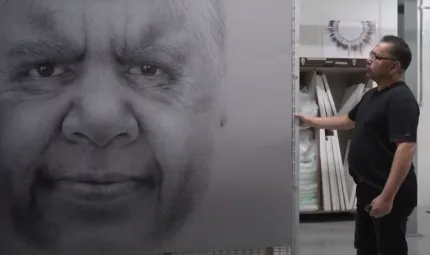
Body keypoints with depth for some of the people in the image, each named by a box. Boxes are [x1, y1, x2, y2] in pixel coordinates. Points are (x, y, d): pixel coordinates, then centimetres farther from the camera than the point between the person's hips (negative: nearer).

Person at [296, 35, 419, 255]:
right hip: (368, 189, 10)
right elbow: (349, 121, 30)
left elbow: (406, 148, -28)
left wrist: (387, 197, -31)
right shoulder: (372, 95, 12)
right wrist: (310, 121, 30)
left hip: (389, 193, -10)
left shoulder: (401, 99, -20)